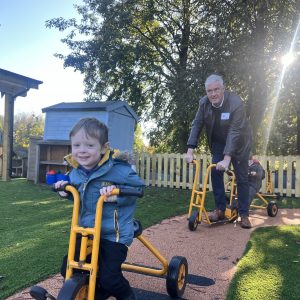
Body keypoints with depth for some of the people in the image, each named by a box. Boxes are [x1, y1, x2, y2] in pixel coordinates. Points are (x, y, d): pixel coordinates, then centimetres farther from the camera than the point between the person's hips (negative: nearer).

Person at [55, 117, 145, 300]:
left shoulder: (118, 169, -18)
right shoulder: (75, 172, 3)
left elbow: (138, 187, -10)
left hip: (113, 234, -6)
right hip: (85, 231, 7)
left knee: (109, 277, -10)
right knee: (68, 269, 7)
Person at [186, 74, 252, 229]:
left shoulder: (236, 103, -31)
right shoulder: (204, 102, -16)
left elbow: (235, 132, -35)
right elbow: (196, 125, -14)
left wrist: (227, 158, -42)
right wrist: (190, 150, -22)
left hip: (239, 143, -4)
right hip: (218, 142, 4)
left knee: (242, 178, -2)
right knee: (215, 172, -7)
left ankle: (244, 215, 8)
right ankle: (220, 209, 5)